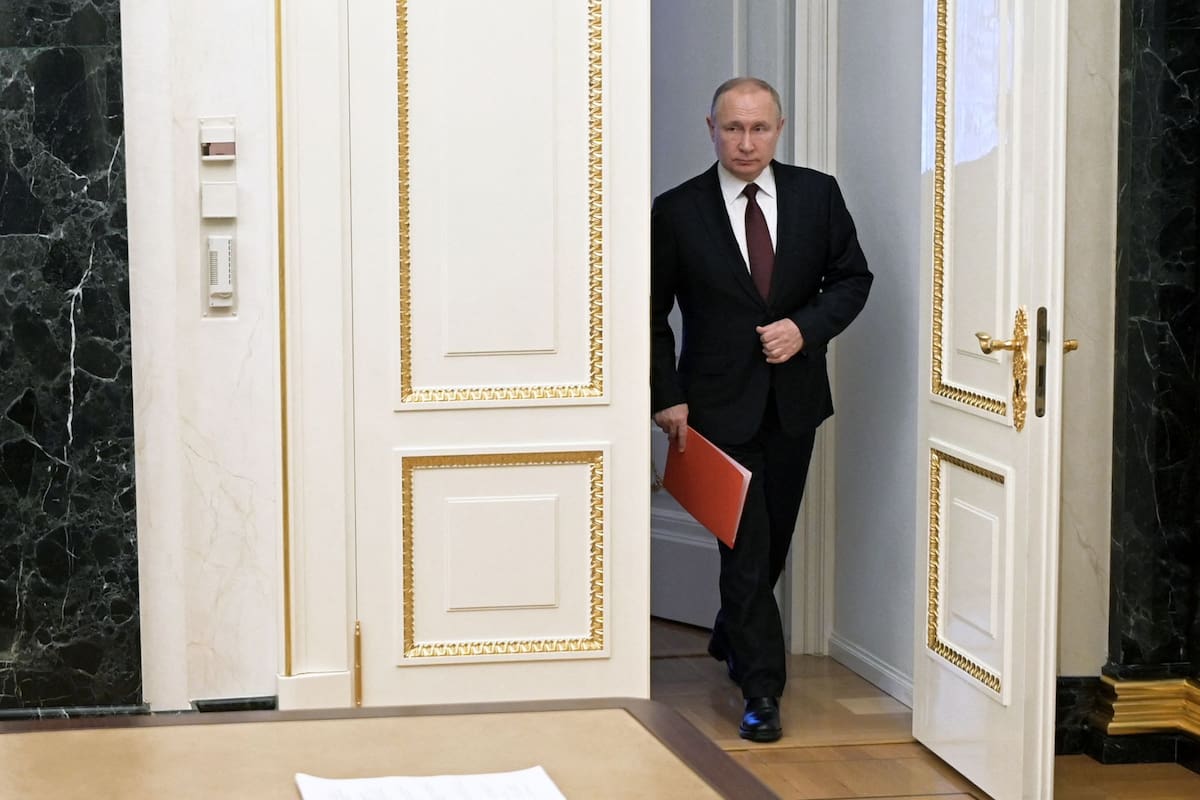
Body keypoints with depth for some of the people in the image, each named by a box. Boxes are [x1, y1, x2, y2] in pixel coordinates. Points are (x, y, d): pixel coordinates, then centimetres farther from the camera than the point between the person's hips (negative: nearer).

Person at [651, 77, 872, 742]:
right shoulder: (677, 211, -6)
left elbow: (852, 277, 6)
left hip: (794, 396, 3)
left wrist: (806, 327, -12)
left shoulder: (817, 194, 0)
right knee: (746, 548, -5)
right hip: (719, 405, -3)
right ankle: (762, 691, 3)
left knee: (774, 539, 17)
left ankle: (732, 639, 42)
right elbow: (652, 314, -1)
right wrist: (667, 397, -7)